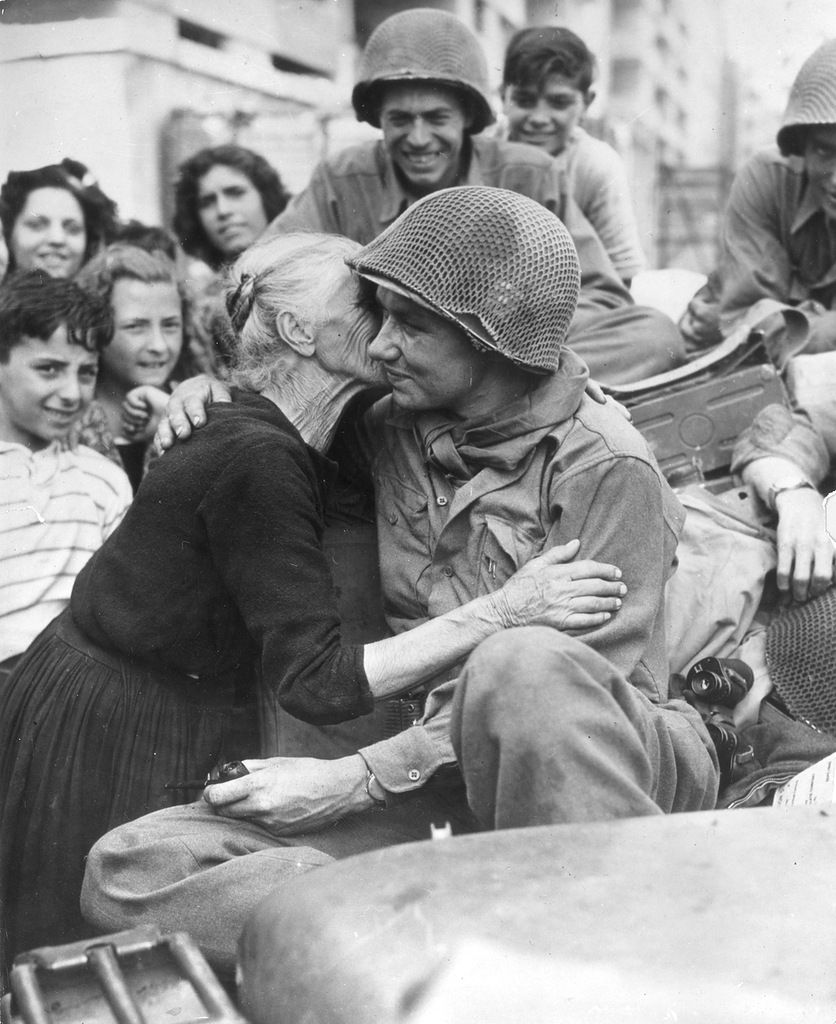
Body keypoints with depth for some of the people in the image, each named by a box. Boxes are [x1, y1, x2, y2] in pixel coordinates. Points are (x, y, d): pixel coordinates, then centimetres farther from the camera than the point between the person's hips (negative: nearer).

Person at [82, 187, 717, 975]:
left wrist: (361, 778, -16)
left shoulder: (605, 468, -9)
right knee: (130, 872, -16)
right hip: (429, 774, 6)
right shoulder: (388, 430, 10)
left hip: (599, 769, -5)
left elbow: (556, 683, -14)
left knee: (521, 664, -40)